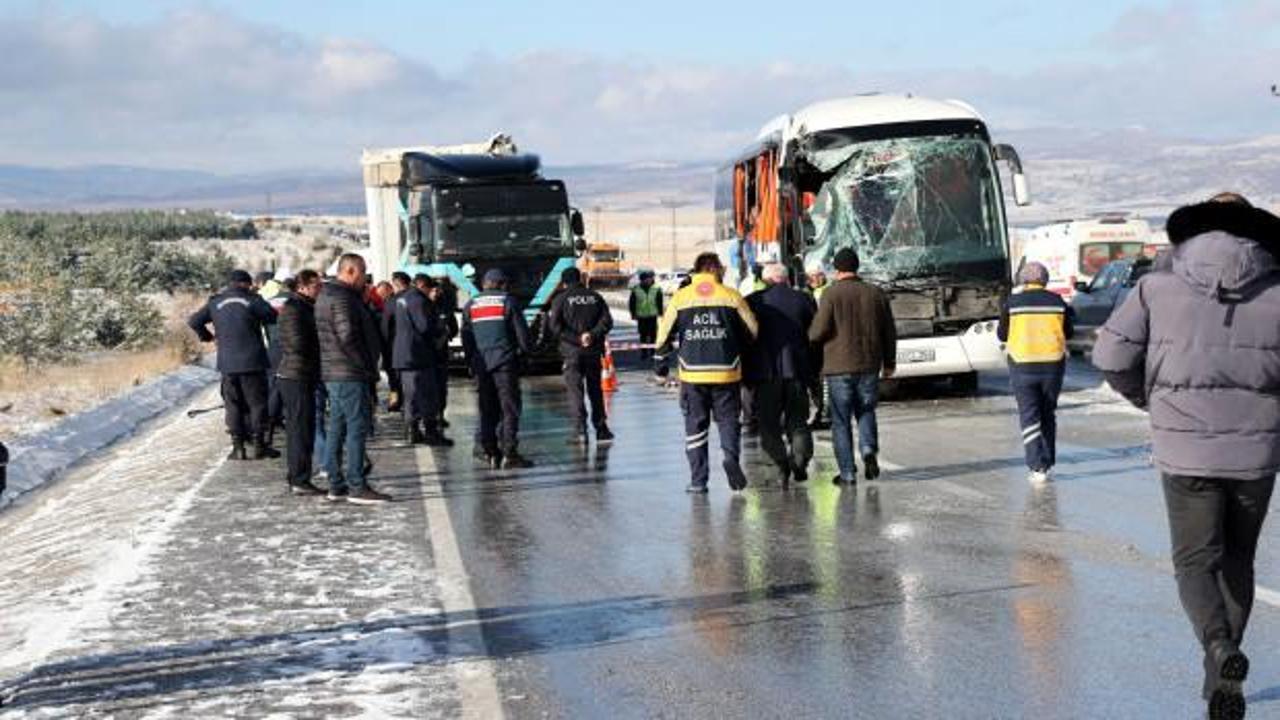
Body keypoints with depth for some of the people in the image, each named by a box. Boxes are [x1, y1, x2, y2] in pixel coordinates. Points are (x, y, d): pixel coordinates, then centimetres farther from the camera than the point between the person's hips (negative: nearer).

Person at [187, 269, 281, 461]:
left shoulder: (215, 303, 7)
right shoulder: (252, 300, -5)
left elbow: (194, 321, 8)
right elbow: (272, 317, -8)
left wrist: (208, 336, 19)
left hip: (227, 363, 3)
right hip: (252, 361, -3)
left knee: (233, 404, 9)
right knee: (257, 403, 5)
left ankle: (238, 447, 5)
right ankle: (259, 445, 4)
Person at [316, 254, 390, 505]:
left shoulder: (327, 295, 18)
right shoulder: (342, 297, -15)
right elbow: (348, 336, -22)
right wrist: (367, 367, -15)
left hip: (333, 374, 11)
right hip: (349, 374, -11)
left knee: (337, 428, 12)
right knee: (357, 427, -8)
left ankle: (336, 485, 16)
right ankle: (356, 487, -8)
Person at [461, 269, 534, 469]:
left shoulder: (471, 305, 11)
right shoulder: (507, 302, -2)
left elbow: (465, 337, 12)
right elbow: (521, 332, -3)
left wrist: (472, 361, 18)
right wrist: (524, 351, 13)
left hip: (481, 364, 4)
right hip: (505, 362, -4)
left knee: (487, 409, 11)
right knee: (510, 408, -3)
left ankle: (488, 450, 8)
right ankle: (509, 452, -9)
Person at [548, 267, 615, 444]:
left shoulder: (561, 299, -2)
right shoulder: (595, 297, 7)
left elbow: (555, 325, -10)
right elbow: (607, 321, -2)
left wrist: (575, 339, -9)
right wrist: (593, 334, -10)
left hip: (572, 351, -3)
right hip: (594, 350, 3)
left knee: (575, 390, -1)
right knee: (595, 389, 13)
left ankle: (580, 430, -10)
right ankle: (601, 428, 15)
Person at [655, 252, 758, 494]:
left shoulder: (680, 298, 3)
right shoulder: (731, 296, 1)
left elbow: (664, 334, 5)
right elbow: (752, 331, 4)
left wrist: (662, 363, 18)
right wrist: (739, 352, 22)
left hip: (692, 374, 1)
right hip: (726, 372, -1)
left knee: (695, 425, 8)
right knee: (728, 419, 10)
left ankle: (698, 479, 6)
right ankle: (731, 456, -16)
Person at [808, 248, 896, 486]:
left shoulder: (832, 294, -8)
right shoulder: (876, 294, 5)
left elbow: (819, 331, -14)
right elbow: (890, 333, 10)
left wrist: (810, 335, 9)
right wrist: (889, 362, 21)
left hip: (839, 367, -3)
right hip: (869, 366, 3)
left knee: (841, 420, 4)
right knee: (866, 411, 20)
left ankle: (847, 472, 2)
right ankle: (869, 448, -5)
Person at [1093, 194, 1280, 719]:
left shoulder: (1158, 288, -1)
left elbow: (1111, 356, -2)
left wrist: (1149, 399, 16)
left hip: (1185, 449, -1)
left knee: (1196, 561, 7)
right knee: (1237, 561, 17)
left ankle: (1220, 649, -20)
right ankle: (1219, 677, 21)